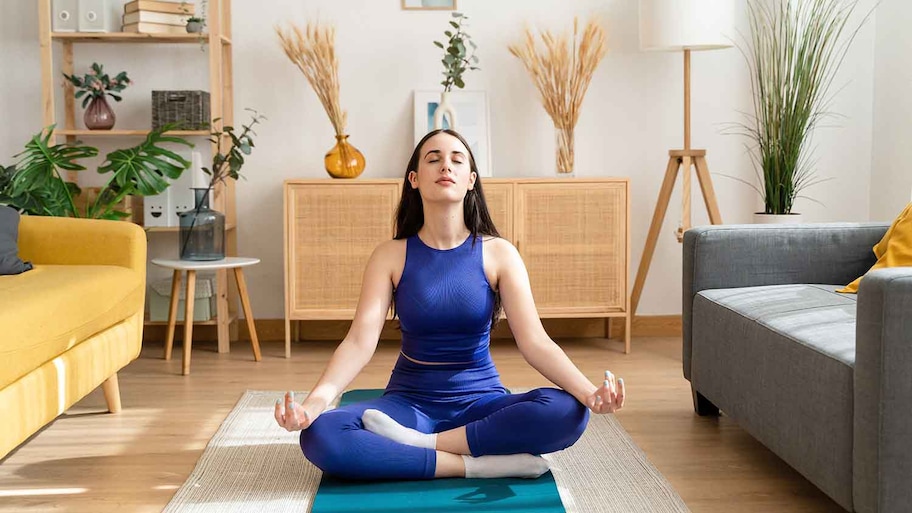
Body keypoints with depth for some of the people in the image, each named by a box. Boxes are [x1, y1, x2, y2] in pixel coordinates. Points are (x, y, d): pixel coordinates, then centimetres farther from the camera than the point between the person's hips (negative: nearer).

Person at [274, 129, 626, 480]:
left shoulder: (499, 254, -4)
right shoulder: (390, 256, -3)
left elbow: (535, 342, -12)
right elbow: (360, 341, -14)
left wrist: (589, 393, -31)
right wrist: (315, 401, -33)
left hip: (481, 403, 0)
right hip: (410, 401, 0)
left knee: (567, 413, -31)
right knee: (320, 437, -30)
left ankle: (417, 443, -23)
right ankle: (477, 464, -25)